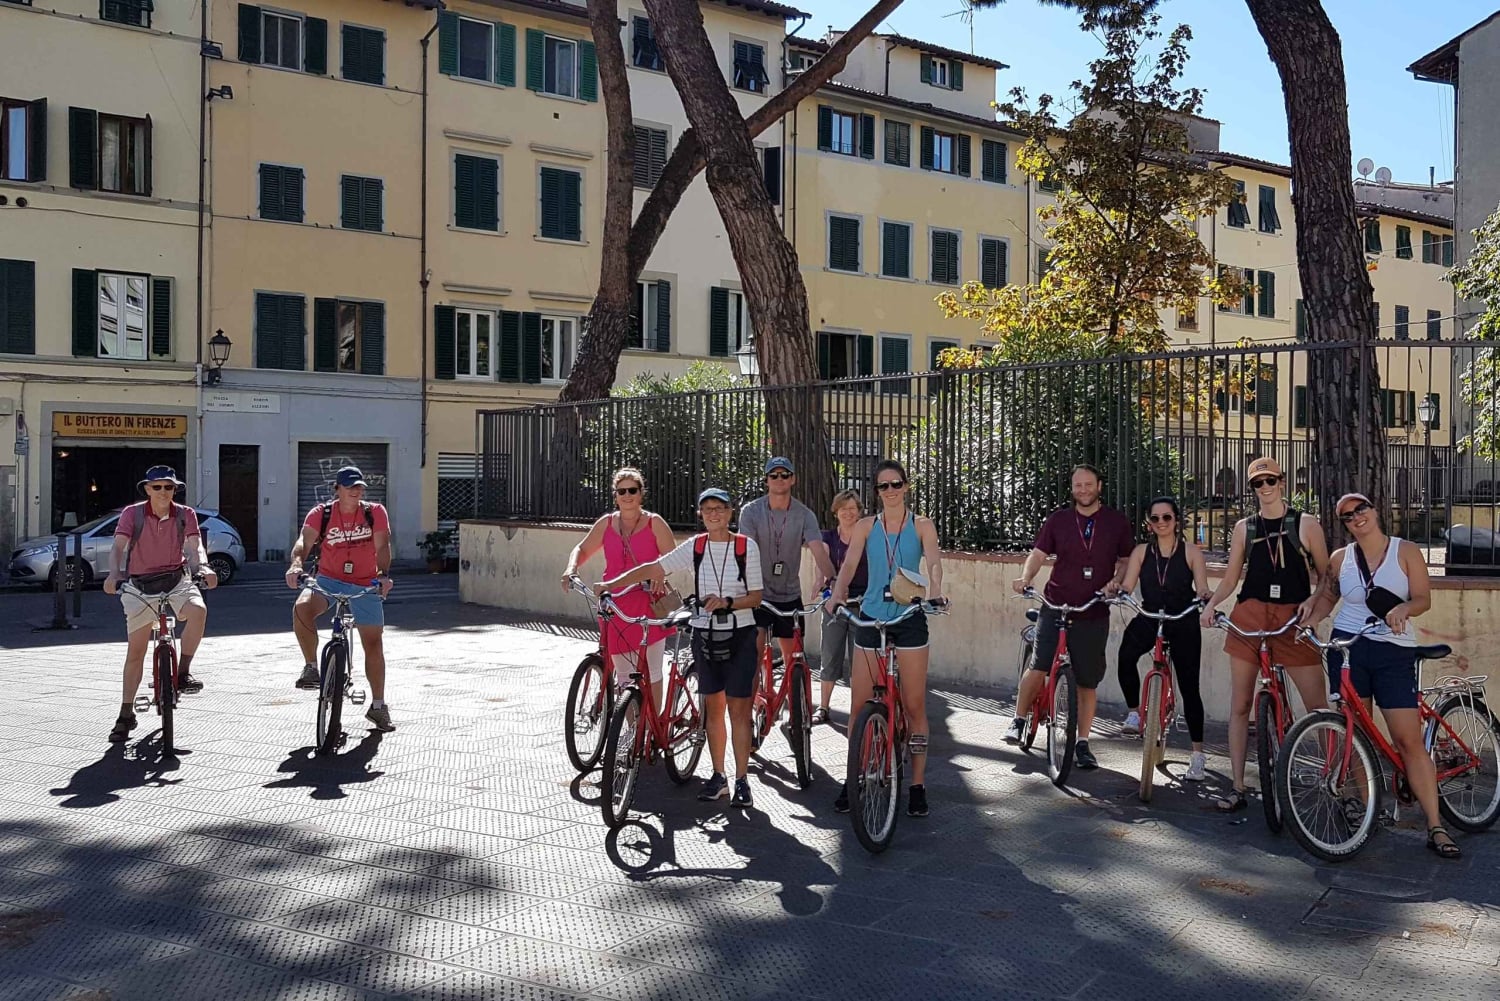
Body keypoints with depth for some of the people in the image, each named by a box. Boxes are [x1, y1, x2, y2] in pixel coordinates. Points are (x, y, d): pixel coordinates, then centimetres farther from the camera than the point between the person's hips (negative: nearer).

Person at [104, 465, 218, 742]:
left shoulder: (185, 515, -4)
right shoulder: (132, 514, -7)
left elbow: (195, 546, -14)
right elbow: (118, 547, -17)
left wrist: (203, 568, -36)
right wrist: (113, 575, -36)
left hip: (176, 579, 0)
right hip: (140, 584, 0)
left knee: (198, 609, -33)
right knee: (135, 650, 1)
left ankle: (183, 673, -15)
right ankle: (126, 714, 12)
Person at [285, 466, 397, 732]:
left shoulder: (375, 512, -5)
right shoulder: (321, 514, -5)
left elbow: (382, 546, -17)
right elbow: (304, 541, -19)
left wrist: (384, 575, -35)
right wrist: (296, 564, -40)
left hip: (365, 584, 1)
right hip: (329, 580, 0)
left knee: (373, 643, 5)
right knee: (302, 608, -32)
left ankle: (378, 705, 20)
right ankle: (311, 668, -13)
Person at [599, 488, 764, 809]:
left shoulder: (746, 547, -4)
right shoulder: (695, 546, 1)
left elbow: (755, 597, -4)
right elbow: (653, 569, -4)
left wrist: (726, 602, -21)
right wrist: (610, 584, -12)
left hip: (740, 634, -3)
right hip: (705, 634, 3)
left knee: (738, 708, -2)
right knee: (713, 706, 9)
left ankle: (742, 780, 5)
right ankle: (718, 776, 20)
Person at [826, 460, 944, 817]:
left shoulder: (922, 525, 4)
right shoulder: (866, 526, 6)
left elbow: (934, 563, -11)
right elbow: (849, 564, -5)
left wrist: (934, 593, -32)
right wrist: (837, 594, -26)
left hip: (909, 618, -1)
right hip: (870, 617, 1)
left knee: (914, 706, 1)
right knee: (859, 706, 2)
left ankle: (917, 785, 11)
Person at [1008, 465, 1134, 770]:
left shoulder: (1117, 522, 6)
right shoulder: (1058, 520, 5)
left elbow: (1127, 560, 12)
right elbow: (1038, 553, 0)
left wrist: (1115, 581, -8)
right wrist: (1025, 577, -19)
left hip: (1094, 614, 1)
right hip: (1056, 607, -1)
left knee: (1088, 681, 5)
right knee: (1039, 667, -15)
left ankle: (1082, 744, 17)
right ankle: (1018, 720, 8)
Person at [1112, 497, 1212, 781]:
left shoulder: (1191, 552, 1)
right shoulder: (1142, 551, 7)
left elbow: (1202, 589, -7)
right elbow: (1127, 585, -1)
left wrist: (1204, 598, -30)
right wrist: (1114, 590, -23)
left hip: (1183, 624, -1)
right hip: (1149, 619, 1)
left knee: (1189, 687, 1)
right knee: (1126, 655, -32)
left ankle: (1198, 754, 12)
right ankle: (1135, 712, -13)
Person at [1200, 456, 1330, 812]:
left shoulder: (1306, 524, 5)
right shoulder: (1244, 527, 11)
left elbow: (1326, 576, 5)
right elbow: (1230, 578, 12)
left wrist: (1312, 600, -14)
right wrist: (1211, 602, -6)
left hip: (1293, 619, -2)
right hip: (1249, 616, 2)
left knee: (1318, 706, -5)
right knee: (1240, 706, 3)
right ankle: (1237, 788, 10)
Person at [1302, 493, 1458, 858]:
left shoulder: (1406, 551, 1)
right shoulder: (1340, 558, 7)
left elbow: (1423, 598, -2)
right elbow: (1328, 596, 20)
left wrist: (1403, 608, -23)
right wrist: (1310, 620, 2)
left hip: (1395, 652, -2)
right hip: (1347, 649, 2)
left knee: (1409, 738, -7)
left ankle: (1435, 827, -3)